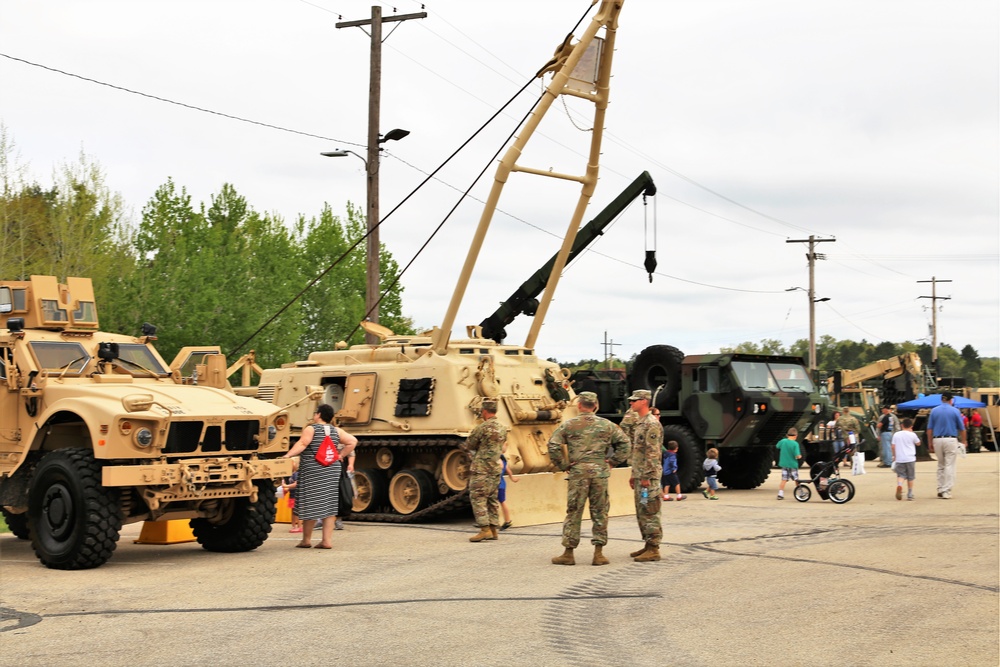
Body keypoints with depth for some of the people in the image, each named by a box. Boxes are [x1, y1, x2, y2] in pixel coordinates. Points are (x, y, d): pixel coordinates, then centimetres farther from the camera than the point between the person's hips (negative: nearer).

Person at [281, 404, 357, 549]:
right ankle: (327, 540, 5)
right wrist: (340, 455, 9)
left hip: (312, 471, -5)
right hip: (332, 470, 5)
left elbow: (302, 444, -18)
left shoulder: (311, 429, -6)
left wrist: (288, 455, -22)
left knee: (310, 505, 2)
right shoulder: (336, 431, 8)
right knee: (328, 505, 7)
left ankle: (306, 539, 10)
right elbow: (352, 441, 4)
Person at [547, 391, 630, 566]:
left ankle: (568, 553, 6)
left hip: (578, 472, -1)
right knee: (599, 512, 7)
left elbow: (553, 445, -6)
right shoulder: (606, 425, 7)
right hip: (600, 472, 1)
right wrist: (612, 462, 10)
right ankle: (599, 553, 6)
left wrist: (563, 465, 2)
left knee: (573, 512, 4)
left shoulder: (568, 425, 2)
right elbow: (624, 443, 7)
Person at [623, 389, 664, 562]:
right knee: (641, 512, 13)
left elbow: (653, 453, -19)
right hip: (639, 476, 10)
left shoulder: (652, 423, -14)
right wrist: (634, 475, 22)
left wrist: (646, 476, -21)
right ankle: (648, 545, 19)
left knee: (650, 512, -9)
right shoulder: (638, 423, 18)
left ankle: (653, 550, -7)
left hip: (648, 477, -10)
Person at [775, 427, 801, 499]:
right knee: (796, 480, 12)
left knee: (784, 480, 6)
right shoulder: (795, 444, -16)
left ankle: (780, 494, 0)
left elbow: (777, 446, 17)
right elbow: (797, 456, -20)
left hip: (784, 464, 3)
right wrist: (800, 456, 2)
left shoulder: (783, 441, -4)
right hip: (793, 465, -3)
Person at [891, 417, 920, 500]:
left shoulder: (896, 434, 4)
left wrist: (894, 456, 18)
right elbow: (918, 443, 15)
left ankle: (899, 485, -29)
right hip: (910, 458, -1)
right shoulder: (912, 435, -2)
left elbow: (893, 446, 5)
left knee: (901, 475, 4)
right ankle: (910, 495, 13)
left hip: (899, 459, 1)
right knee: (910, 477, 9)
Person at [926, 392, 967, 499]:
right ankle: (947, 491, -6)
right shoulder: (955, 411, 0)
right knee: (949, 466, -1)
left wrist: (930, 443, 9)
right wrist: (963, 442, 16)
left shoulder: (934, 411, 6)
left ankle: (940, 490, 16)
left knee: (940, 466, 16)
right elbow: (962, 429, 3)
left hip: (937, 440, 3)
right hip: (951, 440, -3)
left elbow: (929, 429, 4)